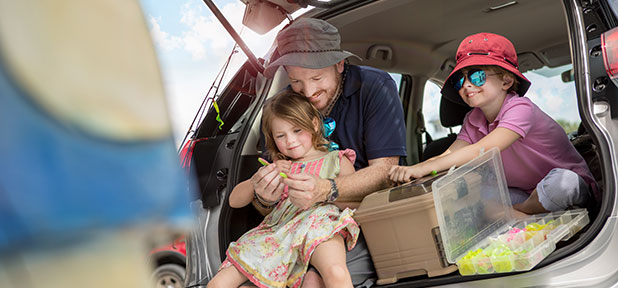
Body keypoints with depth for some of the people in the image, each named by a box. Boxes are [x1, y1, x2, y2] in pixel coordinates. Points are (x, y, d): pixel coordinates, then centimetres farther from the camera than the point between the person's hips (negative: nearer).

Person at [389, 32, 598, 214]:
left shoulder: (520, 109, -24)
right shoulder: (473, 121, 0)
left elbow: (481, 150, -36)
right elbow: (447, 156, -11)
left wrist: (424, 168, -42)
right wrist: (410, 171, -31)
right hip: (523, 193, 5)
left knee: (561, 180, -40)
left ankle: (516, 212, -15)